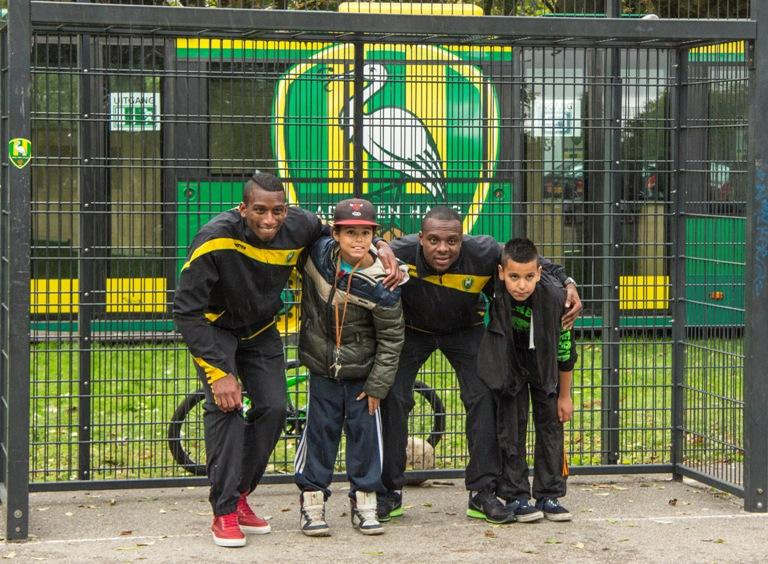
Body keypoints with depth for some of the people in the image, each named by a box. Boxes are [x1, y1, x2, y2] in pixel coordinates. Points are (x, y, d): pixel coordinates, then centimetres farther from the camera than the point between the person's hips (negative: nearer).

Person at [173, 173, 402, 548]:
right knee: (225, 405, -21)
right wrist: (218, 372, -34)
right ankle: (224, 512, -13)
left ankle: (239, 495, 16)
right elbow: (186, 310, -31)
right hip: (215, 328, -4)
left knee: (274, 408, -4)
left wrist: (381, 248, -16)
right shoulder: (216, 239, -35)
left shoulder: (299, 227, -21)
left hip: (261, 331, 5)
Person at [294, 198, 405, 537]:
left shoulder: (379, 286, -21)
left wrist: (378, 384, -10)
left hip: (362, 371, -2)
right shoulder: (319, 253, -13)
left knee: (365, 430, 5)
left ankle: (364, 501, 17)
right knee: (320, 429, 5)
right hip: (322, 366, 2)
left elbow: (391, 339, -12)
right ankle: (312, 500, 12)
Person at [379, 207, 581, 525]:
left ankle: (482, 493, -1)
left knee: (483, 398, -12)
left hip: (465, 330, 1)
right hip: (412, 330, -1)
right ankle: (390, 492, 3)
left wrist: (567, 283, -27)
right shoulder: (400, 254, -36)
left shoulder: (484, 254, -31)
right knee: (392, 399, -12)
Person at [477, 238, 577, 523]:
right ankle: (516, 496, 1)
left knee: (550, 423, 2)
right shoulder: (493, 284, -32)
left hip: (544, 363, 0)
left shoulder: (554, 296, -33)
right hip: (507, 359, 0)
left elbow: (565, 348, -18)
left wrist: (565, 395, -9)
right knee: (512, 424, -5)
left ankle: (549, 496, 10)